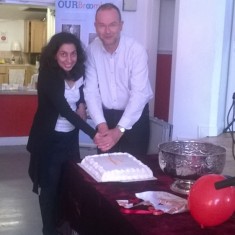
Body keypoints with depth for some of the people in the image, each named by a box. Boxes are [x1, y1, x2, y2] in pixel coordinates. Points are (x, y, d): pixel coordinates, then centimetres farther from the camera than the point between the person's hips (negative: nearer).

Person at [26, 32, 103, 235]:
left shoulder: (78, 72, -3)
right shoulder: (48, 76, -22)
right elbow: (65, 110, -32)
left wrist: (82, 103, -3)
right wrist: (93, 133, -42)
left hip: (71, 136, 6)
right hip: (49, 139, -6)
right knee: (51, 185, 3)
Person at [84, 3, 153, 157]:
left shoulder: (136, 50, -18)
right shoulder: (92, 50, -8)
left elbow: (139, 94, -24)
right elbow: (91, 90, -9)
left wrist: (119, 129, -32)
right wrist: (101, 124, -21)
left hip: (135, 116, -3)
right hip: (107, 116, 3)